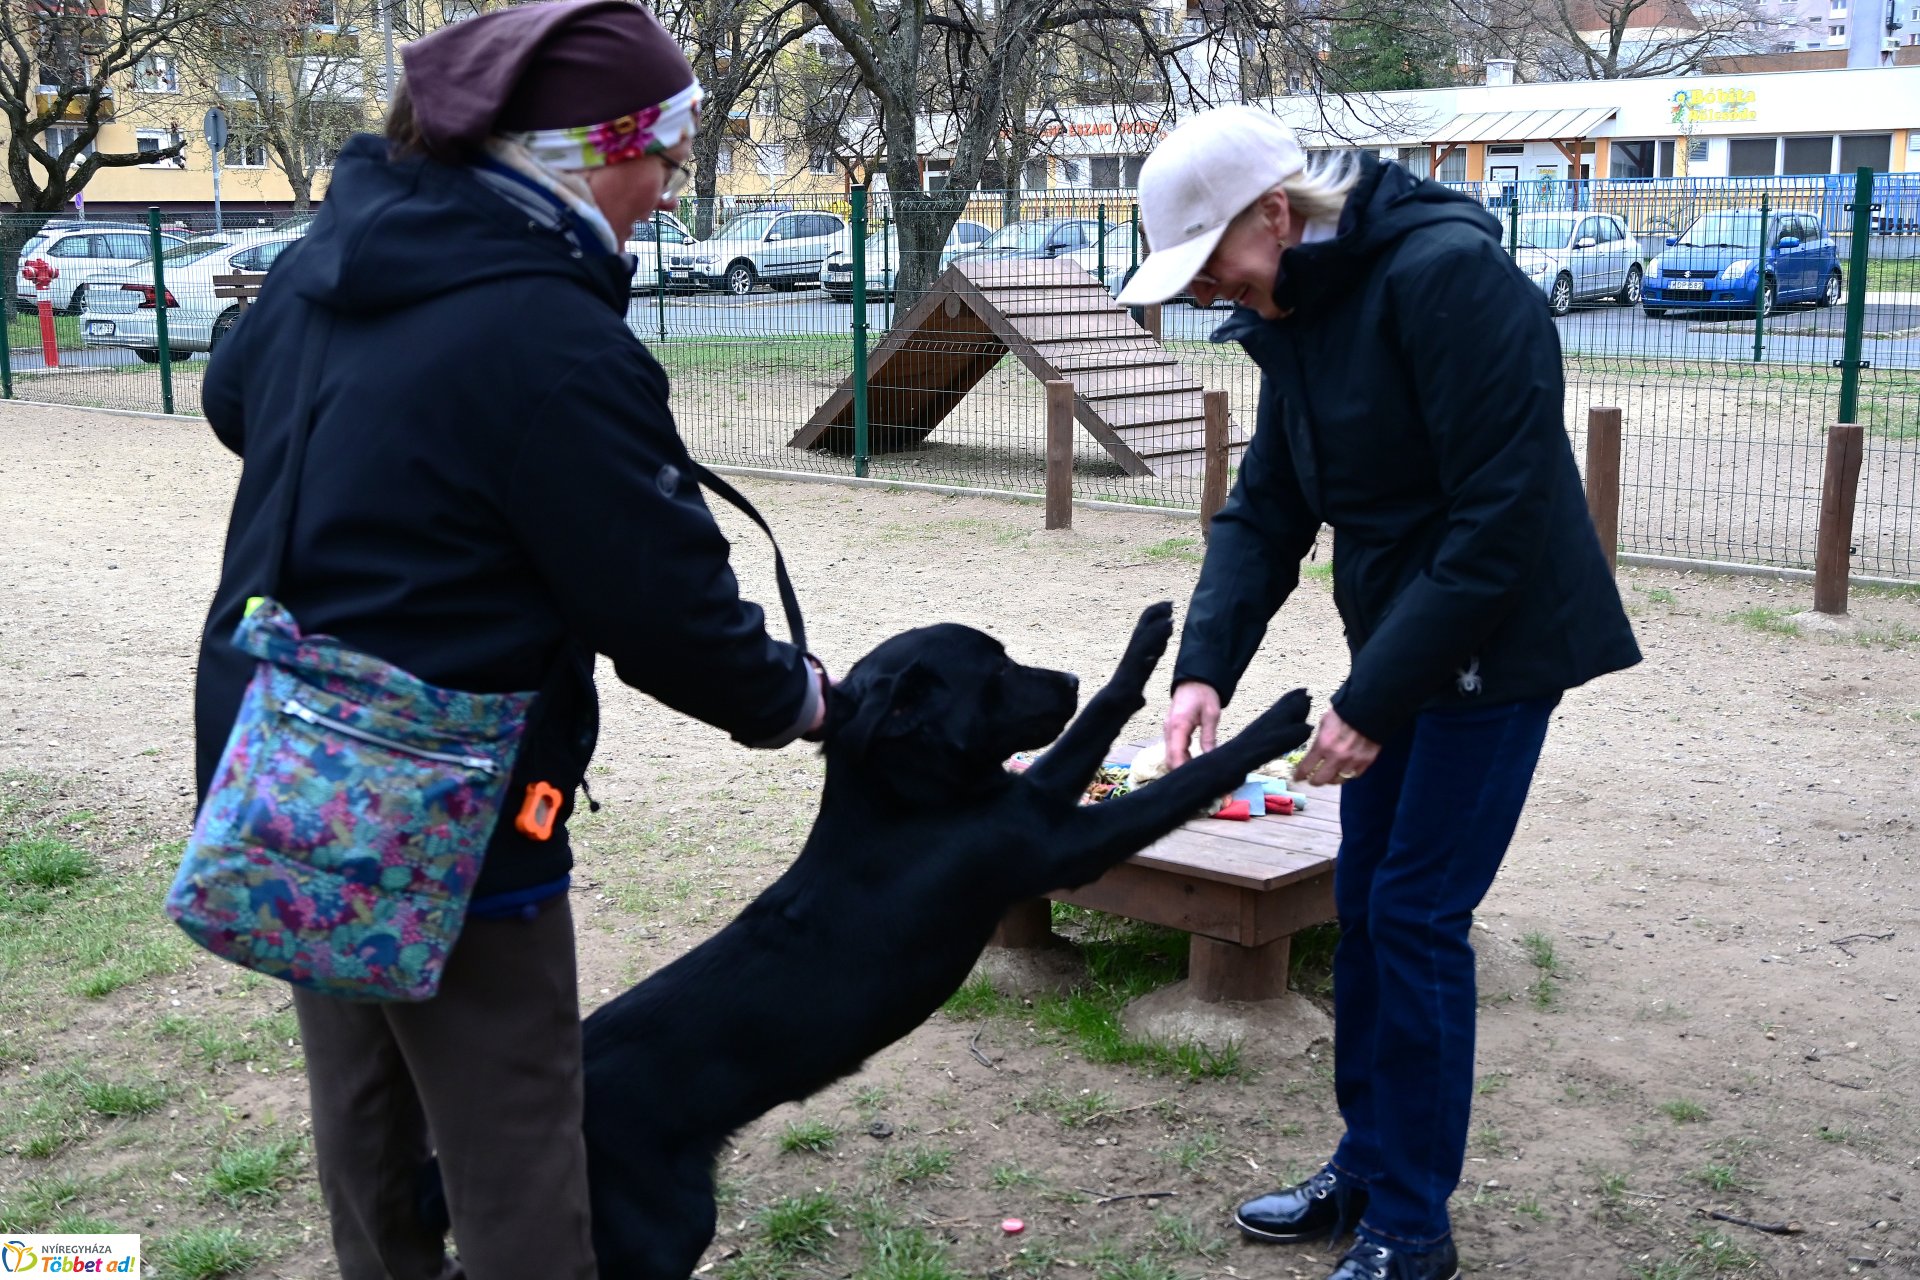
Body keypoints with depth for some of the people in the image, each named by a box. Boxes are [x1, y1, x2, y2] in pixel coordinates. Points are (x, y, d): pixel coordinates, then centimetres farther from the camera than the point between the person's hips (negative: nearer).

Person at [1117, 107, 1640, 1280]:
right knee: (1365, 904, 12)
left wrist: (1373, 700, -22)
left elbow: (1502, 516, -25)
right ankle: (1368, 1170, 28)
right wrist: (1205, 668, -9)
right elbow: (1266, 510, 6)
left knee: (1417, 913, -5)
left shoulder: (1449, 275, -23)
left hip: (1496, 643, -8)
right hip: (1398, 643, 8)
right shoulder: (1294, 312, 4)